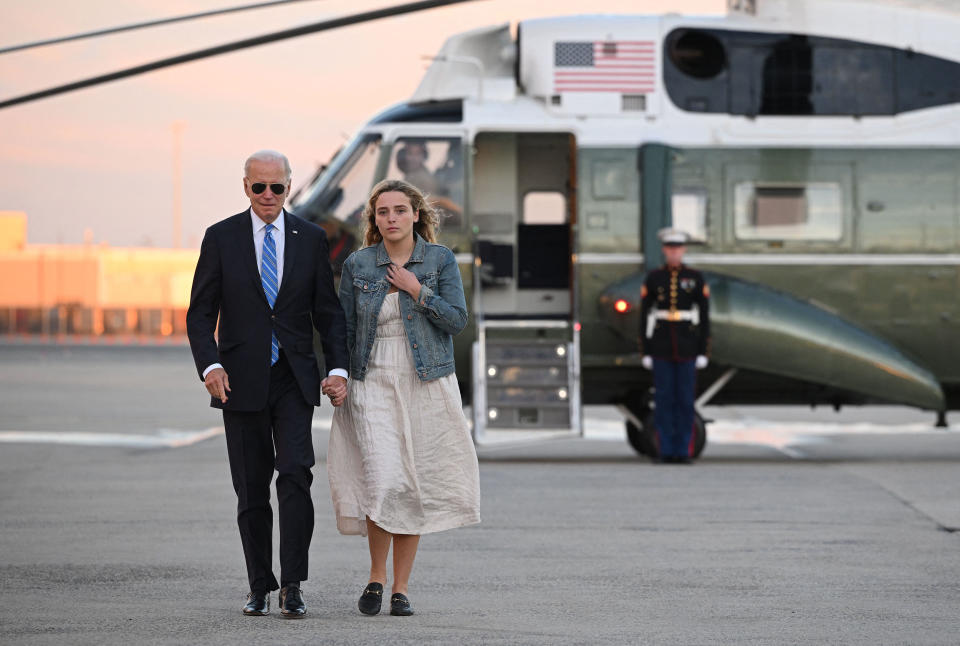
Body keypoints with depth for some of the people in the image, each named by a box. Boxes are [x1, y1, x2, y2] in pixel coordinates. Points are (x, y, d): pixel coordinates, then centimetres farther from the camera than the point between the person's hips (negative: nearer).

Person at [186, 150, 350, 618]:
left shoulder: (311, 239, 6)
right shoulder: (221, 238, 2)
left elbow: (328, 312, 8)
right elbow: (201, 312, 1)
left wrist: (339, 369, -5)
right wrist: (209, 366, -15)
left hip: (294, 379, 0)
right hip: (242, 380, 0)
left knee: (296, 474, -15)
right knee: (251, 488, 4)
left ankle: (292, 586, -13)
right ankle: (259, 587, 14)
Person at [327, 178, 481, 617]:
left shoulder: (441, 260, 3)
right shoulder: (357, 265, 4)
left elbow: (457, 319, -3)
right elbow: (343, 330, 9)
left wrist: (417, 290, -12)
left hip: (426, 385, 1)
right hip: (373, 386, -1)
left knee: (415, 486, 2)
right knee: (383, 480, -16)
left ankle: (401, 586, 11)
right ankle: (376, 576, 2)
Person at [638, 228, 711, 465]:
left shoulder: (696, 278, 1)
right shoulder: (653, 278, 2)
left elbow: (704, 318, 2)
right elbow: (644, 316, 3)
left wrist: (703, 353, -4)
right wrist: (645, 353, -2)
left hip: (687, 348, 0)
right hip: (661, 347, 0)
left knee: (685, 400, 0)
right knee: (664, 399, 0)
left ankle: (683, 451, 5)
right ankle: (667, 451, 5)